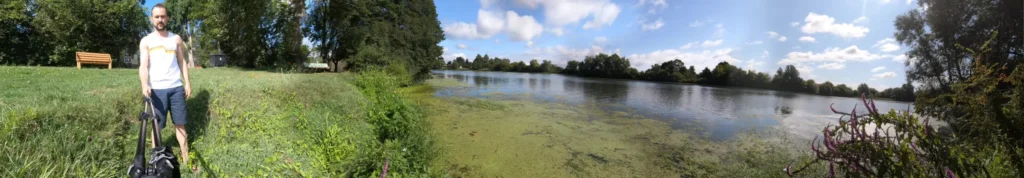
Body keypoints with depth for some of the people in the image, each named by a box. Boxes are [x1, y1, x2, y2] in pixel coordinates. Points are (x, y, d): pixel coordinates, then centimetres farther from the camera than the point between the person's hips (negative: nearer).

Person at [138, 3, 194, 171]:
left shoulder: (176, 39, 11)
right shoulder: (146, 41, 4)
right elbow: (143, 66, -6)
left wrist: (188, 82, 5)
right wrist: (145, 85, -22)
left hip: (176, 87, 2)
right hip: (157, 89, -2)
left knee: (180, 124, 6)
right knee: (157, 126, 4)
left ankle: (186, 159, 10)